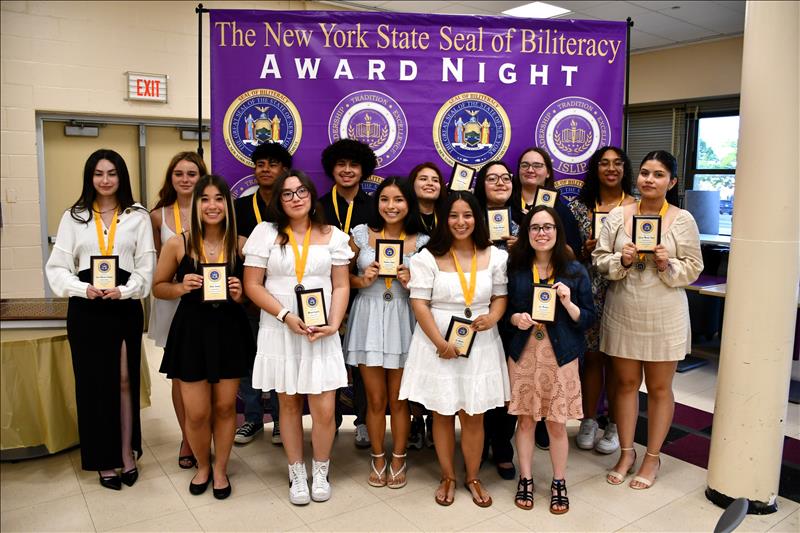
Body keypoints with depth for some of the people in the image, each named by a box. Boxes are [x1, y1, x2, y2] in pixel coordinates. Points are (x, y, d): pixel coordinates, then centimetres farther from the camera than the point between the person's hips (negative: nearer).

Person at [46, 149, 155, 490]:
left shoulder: (138, 217, 5)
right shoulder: (73, 217, 7)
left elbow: (146, 267, 0)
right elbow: (57, 268, 2)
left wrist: (123, 290, -16)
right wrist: (84, 289, -15)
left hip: (125, 307, -1)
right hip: (85, 309, 1)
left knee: (124, 380, 2)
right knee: (93, 383, 5)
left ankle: (127, 452, 19)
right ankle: (104, 460, 18)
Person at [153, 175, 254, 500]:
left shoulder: (241, 245, -5)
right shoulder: (178, 244, -6)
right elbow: (158, 287, 5)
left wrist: (240, 294, -14)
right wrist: (181, 287, -14)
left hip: (230, 332, 1)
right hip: (191, 333, -1)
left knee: (225, 407, 11)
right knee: (197, 413, 3)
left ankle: (220, 469, 34)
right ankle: (202, 466, 33)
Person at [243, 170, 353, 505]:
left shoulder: (332, 236, 7)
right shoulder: (266, 233, 2)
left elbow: (341, 286, 5)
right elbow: (252, 286, -2)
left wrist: (333, 324, -10)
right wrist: (286, 316, -13)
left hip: (322, 333, 1)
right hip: (279, 331, 0)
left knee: (324, 408, -3)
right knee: (289, 403, 9)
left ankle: (320, 471, 22)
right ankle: (297, 474, 27)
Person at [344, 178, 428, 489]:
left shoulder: (420, 241, 0)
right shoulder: (361, 234, 1)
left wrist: (411, 282, -12)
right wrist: (361, 280, -11)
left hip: (402, 322, 0)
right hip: (368, 320, 0)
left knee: (399, 399, 11)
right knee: (375, 399, 9)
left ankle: (398, 459, 31)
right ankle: (378, 458, 30)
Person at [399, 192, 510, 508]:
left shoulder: (495, 256, 2)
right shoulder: (428, 256, -5)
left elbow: (501, 295, 10)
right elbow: (419, 304, -8)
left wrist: (493, 316, -12)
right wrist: (441, 343, -15)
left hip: (480, 345, 2)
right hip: (437, 345, -1)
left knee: (474, 417, 8)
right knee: (442, 415, 10)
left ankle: (473, 478, 29)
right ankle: (447, 477, 30)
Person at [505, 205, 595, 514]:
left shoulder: (575, 271, -2)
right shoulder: (514, 268, 0)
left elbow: (588, 319, 0)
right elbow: (504, 310, 8)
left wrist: (568, 303, -17)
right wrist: (516, 318, -13)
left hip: (561, 356, -1)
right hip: (523, 354, 1)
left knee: (557, 424, 7)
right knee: (525, 419, 10)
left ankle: (559, 483, 27)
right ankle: (525, 479, 28)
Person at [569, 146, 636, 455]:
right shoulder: (579, 206, 6)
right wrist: (585, 251, -11)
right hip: (589, 292, 1)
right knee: (591, 355, 8)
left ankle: (615, 426, 22)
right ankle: (589, 421, 23)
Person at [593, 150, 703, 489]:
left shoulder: (682, 220, -4)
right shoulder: (617, 215, 0)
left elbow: (693, 269, -1)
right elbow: (599, 259, 1)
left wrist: (668, 265, -20)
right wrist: (621, 260, -18)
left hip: (665, 316, -1)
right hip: (622, 313, 2)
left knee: (659, 387, 10)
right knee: (626, 383, 13)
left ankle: (652, 457, 27)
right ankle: (626, 452, 29)